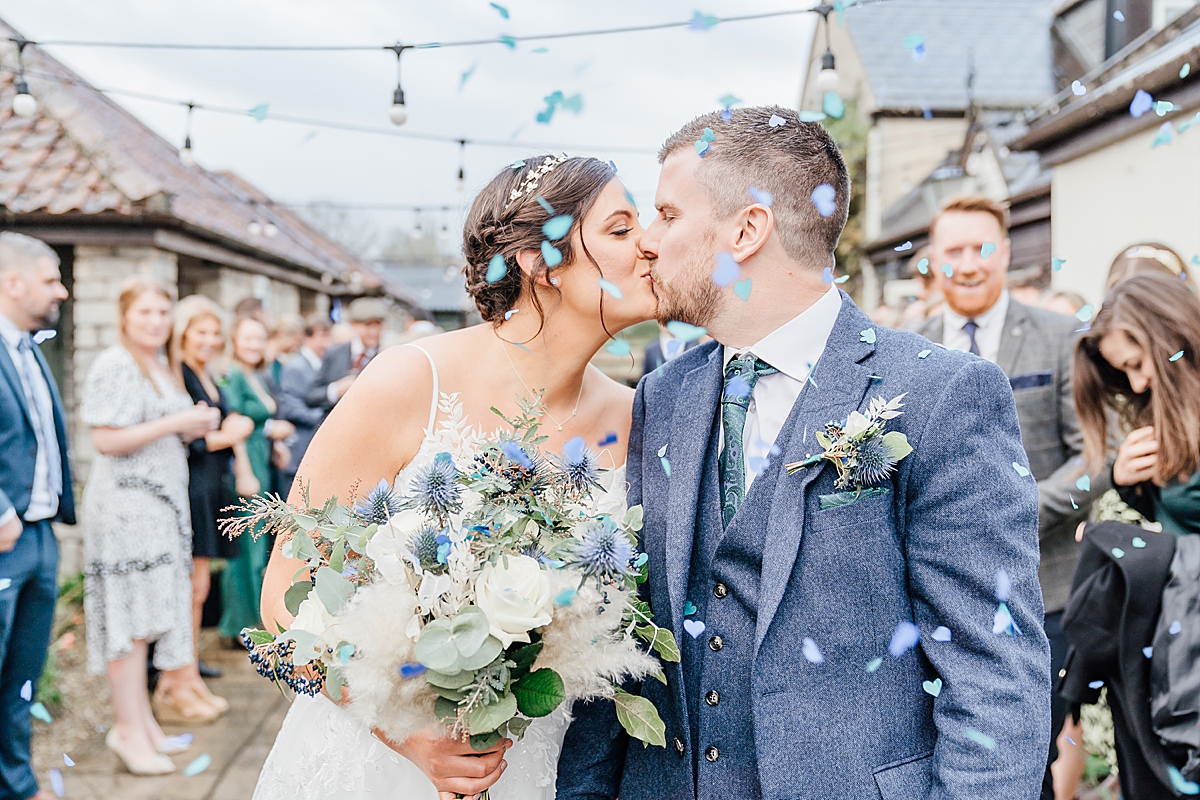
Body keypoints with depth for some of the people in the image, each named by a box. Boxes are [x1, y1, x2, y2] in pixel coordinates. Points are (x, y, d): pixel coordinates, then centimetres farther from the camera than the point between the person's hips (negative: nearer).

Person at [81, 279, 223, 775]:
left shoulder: (161, 370, 19)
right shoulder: (115, 366, -10)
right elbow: (107, 440, -18)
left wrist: (196, 429, 9)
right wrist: (176, 422, -17)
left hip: (160, 505, 9)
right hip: (124, 505, -9)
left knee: (147, 616, 11)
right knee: (131, 615, -7)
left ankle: (142, 721, 19)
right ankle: (128, 729, 1)